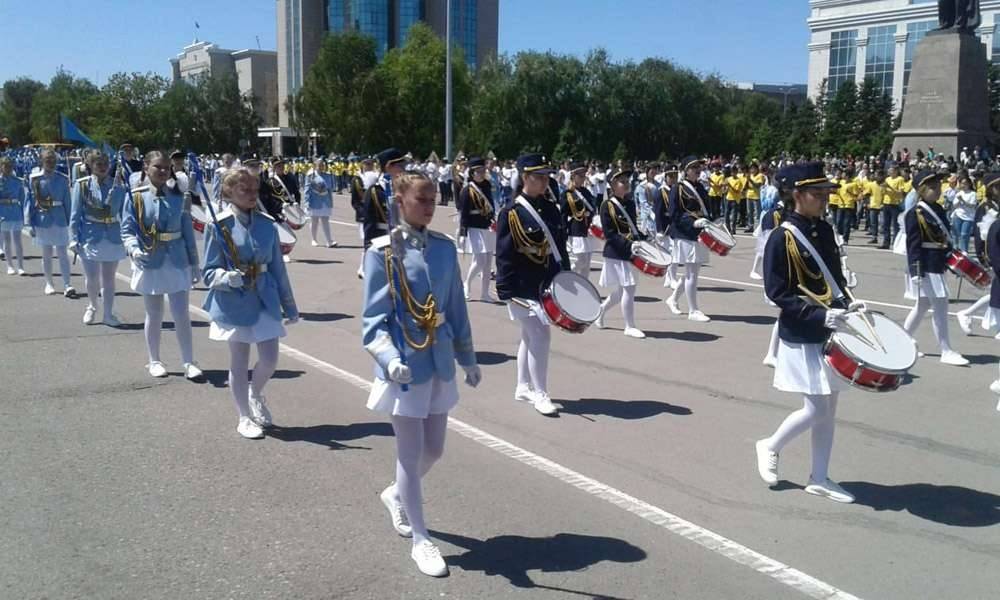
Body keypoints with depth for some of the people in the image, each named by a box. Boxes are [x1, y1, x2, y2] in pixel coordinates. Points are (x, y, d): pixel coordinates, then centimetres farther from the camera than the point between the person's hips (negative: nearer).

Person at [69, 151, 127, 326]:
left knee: (108, 278, 7)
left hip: (112, 237, 1)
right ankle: (92, 307, 32)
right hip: (91, 237, -1)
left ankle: (109, 314, 15)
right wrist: (74, 238, -6)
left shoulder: (118, 185, 1)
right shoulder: (82, 185, -3)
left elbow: (123, 212, 3)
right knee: (92, 278, 6)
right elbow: (75, 214, -2)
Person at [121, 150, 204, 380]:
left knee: (182, 314, 0)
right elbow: (127, 229, -4)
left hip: (177, 262, 1)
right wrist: (134, 249, -25)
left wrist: (194, 262, 6)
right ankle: (154, 361, 26)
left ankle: (189, 363, 8)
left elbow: (187, 229, 6)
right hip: (150, 262, -1)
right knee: (154, 315, 12)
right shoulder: (136, 197, -5)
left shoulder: (177, 196, 1)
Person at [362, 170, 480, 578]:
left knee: (434, 449, 15)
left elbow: (456, 307, 9)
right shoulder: (382, 252, -12)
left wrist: (467, 357, 14)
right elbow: (373, 318, -12)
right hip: (404, 365, -5)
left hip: (439, 362, 5)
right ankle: (421, 540, 19)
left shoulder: (444, 247, 2)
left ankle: (396, 495, 44)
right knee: (410, 453, 4)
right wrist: (389, 358, -28)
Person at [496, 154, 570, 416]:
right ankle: (539, 394, 1)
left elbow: (560, 247, 14)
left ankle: (523, 387, 29)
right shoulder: (511, 213, -11)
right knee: (540, 335, -9)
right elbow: (504, 256, -12)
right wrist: (507, 292, -14)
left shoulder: (551, 209, 8)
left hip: (548, 286, 7)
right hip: (525, 288, -7)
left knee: (531, 336, 16)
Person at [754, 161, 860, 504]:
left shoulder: (824, 231, 7)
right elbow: (776, 293, -16)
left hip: (830, 334, 7)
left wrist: (845, 305, -2)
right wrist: (819, 316, -24)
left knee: (828, 408, 11)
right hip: (802, 337, -7)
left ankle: (820, 478, 22)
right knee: (815, 410, -4)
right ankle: (770, 447, 22)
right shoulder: (781, 239, -14)